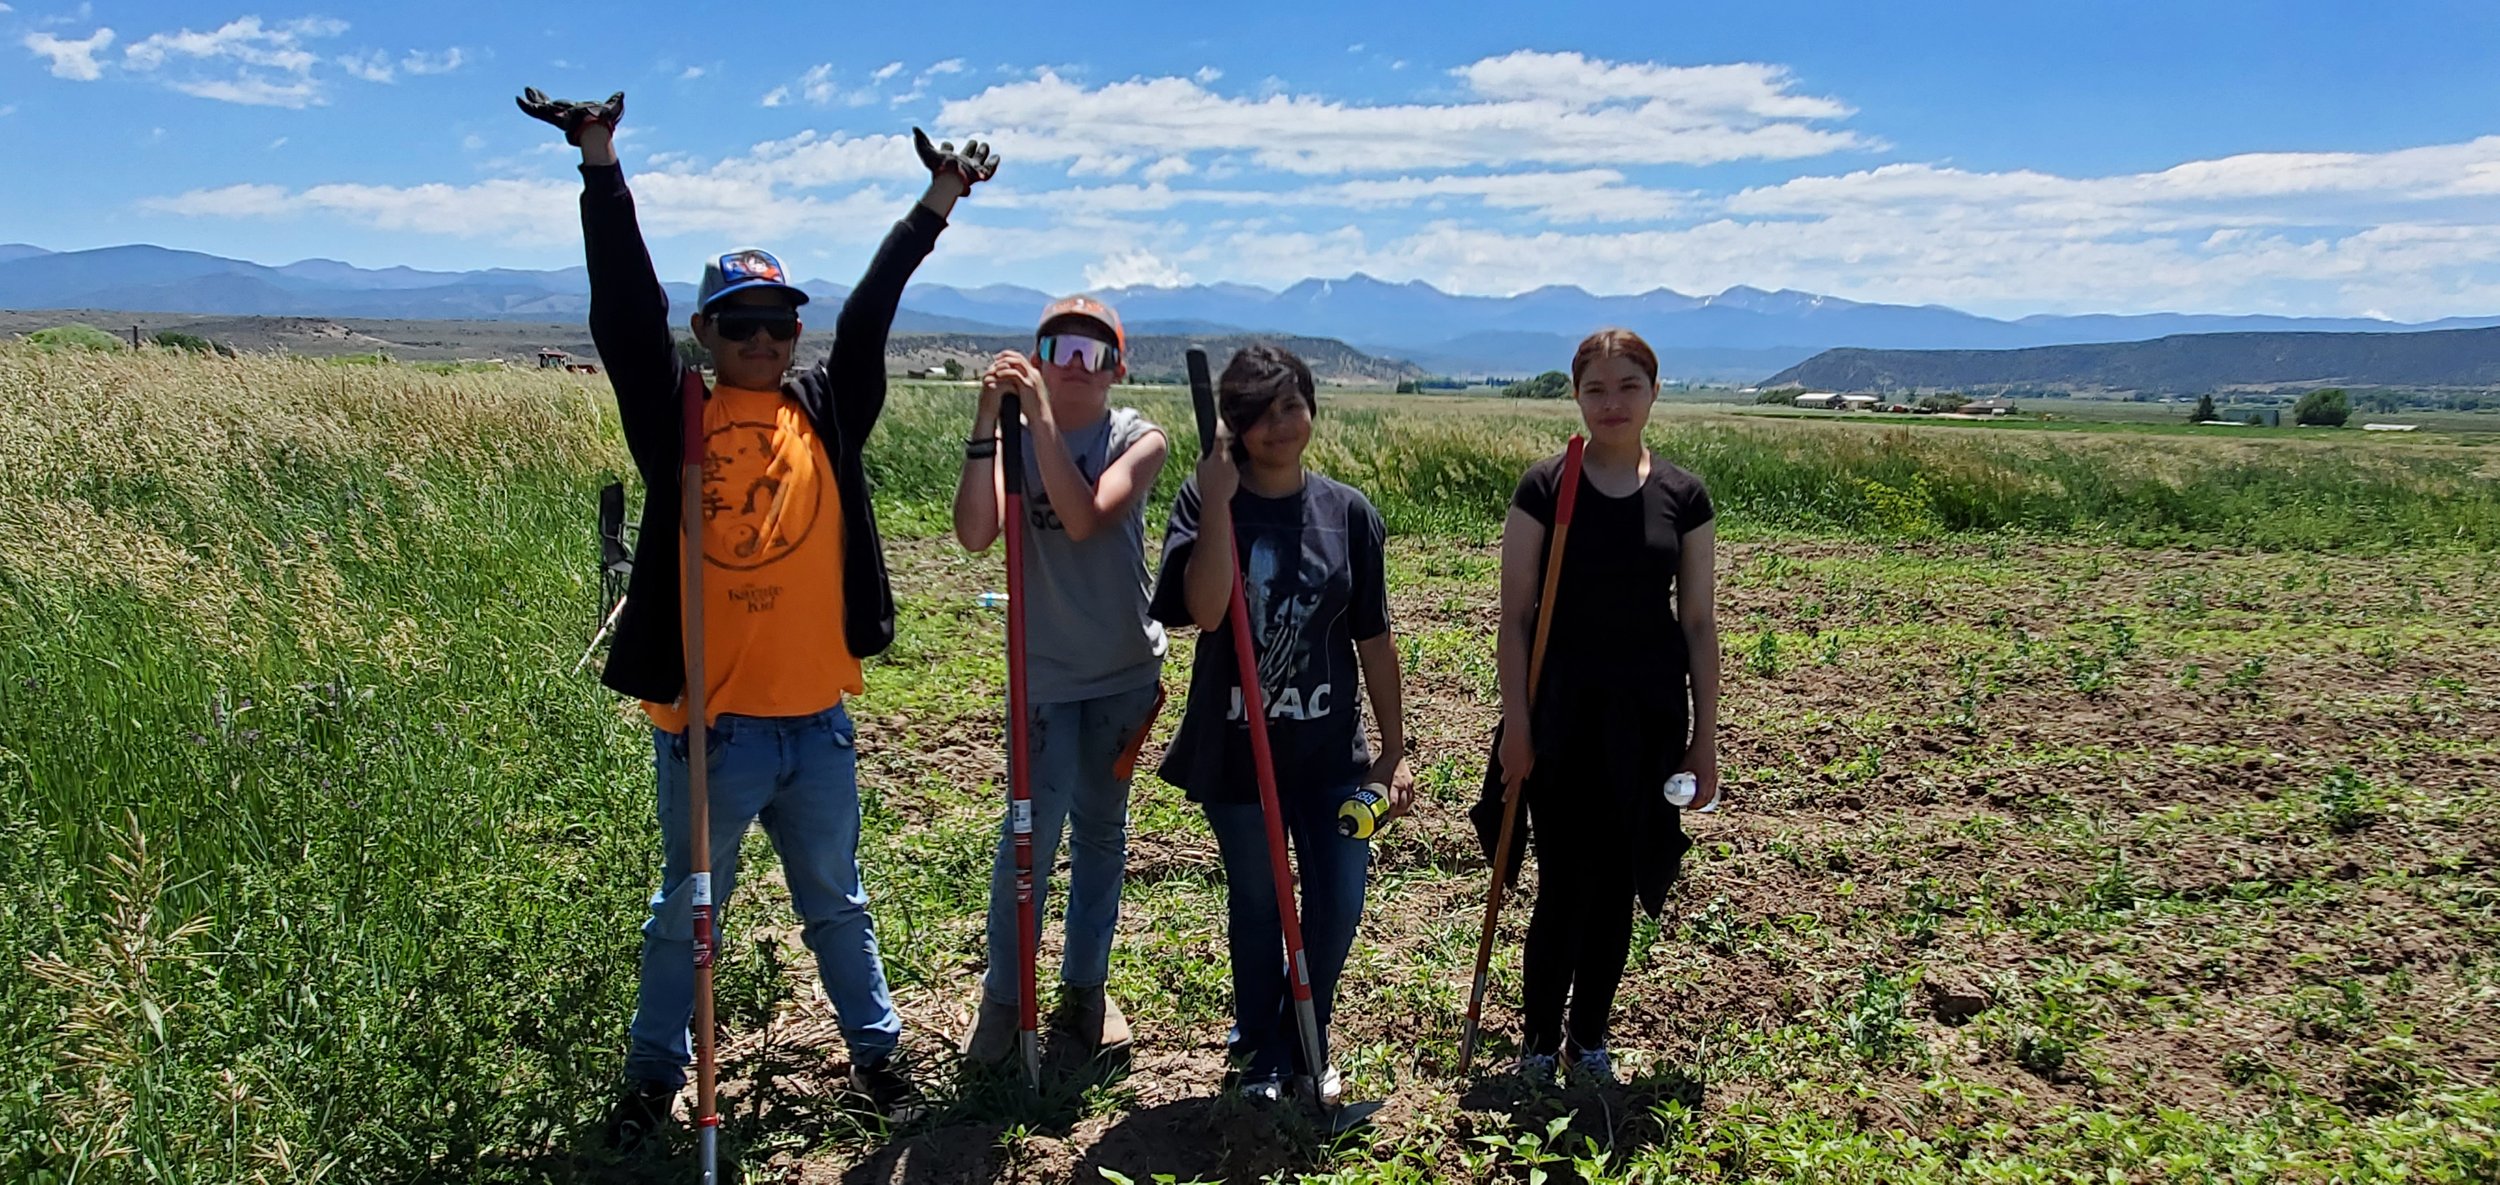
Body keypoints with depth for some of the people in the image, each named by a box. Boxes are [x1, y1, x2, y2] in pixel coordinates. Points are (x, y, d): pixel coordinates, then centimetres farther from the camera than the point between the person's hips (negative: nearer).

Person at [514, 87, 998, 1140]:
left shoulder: (825, 411, 4)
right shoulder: (675, 415, -3)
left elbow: (873, 304, 2)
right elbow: (627, 309, -11)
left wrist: (938, 200, -1)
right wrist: (602, 163, -18)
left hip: (815, 720, 2)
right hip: (705, 722, -2)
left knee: (836, 904, 19)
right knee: (685, 912, 16)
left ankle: (876, 1048, 35)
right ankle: (655, 1073, 34)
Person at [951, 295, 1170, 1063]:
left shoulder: (1139, 442, -5)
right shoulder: (1014, 439, -4)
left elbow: (1084, 517, -24)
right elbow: (975, 533, -22)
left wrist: (1041, 412, -26)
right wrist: (988, 423, -25)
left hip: (1124, 672, 2)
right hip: (1044, 673, -1)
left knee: (1102, 829, 13)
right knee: (1031, 835, -5)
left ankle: (1085, 989, 28)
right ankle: (1003, 998, 13)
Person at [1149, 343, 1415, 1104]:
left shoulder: (1348, 512, 0)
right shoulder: (1206, 503, -7)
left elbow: (1373, 638, 4)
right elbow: (1206, 611, -23)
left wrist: (1395, 747, 4)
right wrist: (1219, 497, -25)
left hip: (1330, 746, 2)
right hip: (1236, 748, -1)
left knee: (1339, 904, 4)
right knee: (1256, 905, 13)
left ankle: (1306, 1043, 29)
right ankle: (1262, 1048, 35)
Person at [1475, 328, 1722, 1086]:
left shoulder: (1683, 497, 2)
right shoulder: (1545, 489, -5)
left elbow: (1698, 621, 5)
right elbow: (1515, 614, -4)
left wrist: (1705, 735, 4)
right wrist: (1516, 724, -9)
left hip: (1648, 716, 3)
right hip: (1563, 711, -3)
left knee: (1618, 885, 11)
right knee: (1566, 885, -1)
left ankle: (1589, 1037, 29)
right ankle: (1539, 1039, 19)